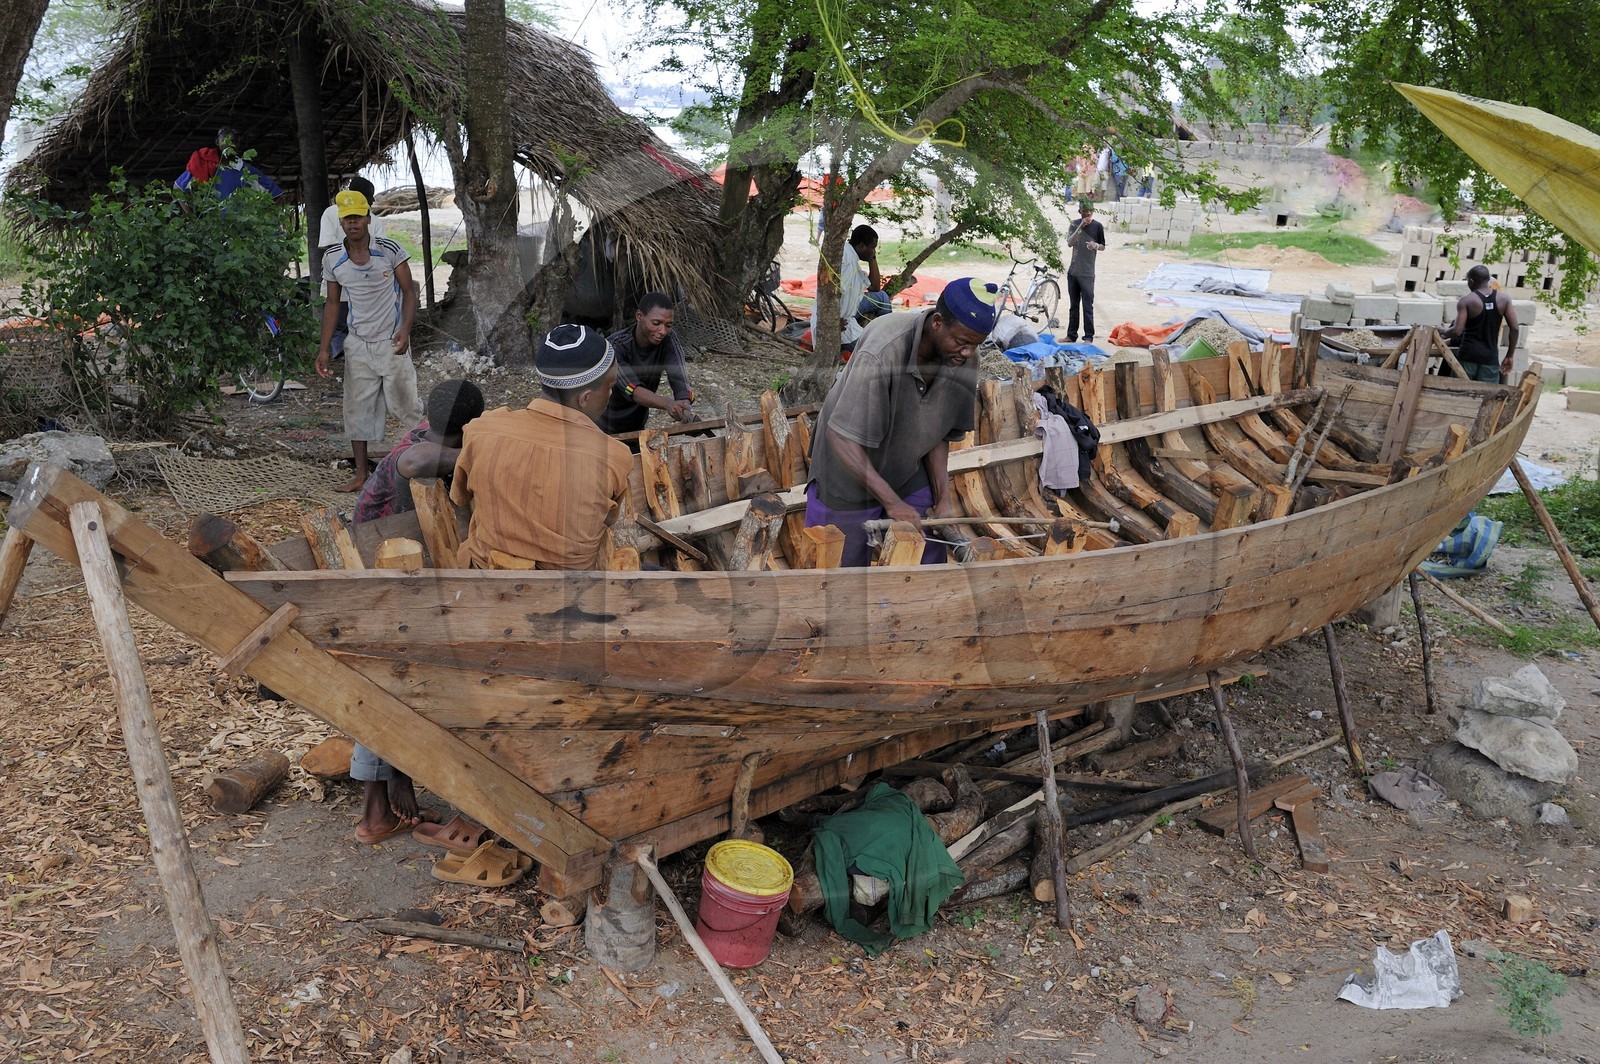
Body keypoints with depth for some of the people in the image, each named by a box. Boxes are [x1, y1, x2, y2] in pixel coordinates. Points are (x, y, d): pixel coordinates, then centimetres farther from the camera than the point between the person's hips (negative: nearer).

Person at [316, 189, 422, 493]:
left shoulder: (390, 250, -9)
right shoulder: (332, 259, 0)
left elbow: (409, 291, -4)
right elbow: (332, 303, 9)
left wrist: (405, 329, -19)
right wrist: (325, 348, 4)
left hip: (391, 342, -4)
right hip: (358, 343, 4)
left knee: (402, 401, -2)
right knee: (356, 407, 6)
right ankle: (361, 472, 14)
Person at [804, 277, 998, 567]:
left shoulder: (965, 359, -13)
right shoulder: (882, 352, -33)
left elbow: (938, 433, -2)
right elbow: (841, 436, -33)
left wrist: (943, 499, -10)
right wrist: (891, 502, -32)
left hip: (908, 471, 6)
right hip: (850, 470, -5)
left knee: (930, 555, 6)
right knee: (847, 565, 2)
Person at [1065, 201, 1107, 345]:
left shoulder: (1097, 226, -3)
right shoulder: (1075, 224, 4)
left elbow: (1103, 247, 4)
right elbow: (1069, 243, -9)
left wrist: (1096, 245, -19)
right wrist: (1080, 227, -20)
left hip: (1087, 273, -4)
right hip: (1073, 271, 4)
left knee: (1087, 306, -4)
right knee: (1073, 306, 11)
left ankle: (1089, 337, 0)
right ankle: (1071, 335, 18)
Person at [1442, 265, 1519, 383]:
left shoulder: (1466, 301, -7)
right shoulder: (1503, 299, 3)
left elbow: (1457, 331, -14)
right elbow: (1514, 328, 1)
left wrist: (1441, 332, 7)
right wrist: (1509, 356, 8)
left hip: (1468, 355, -2)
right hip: (1490, 357, 2)